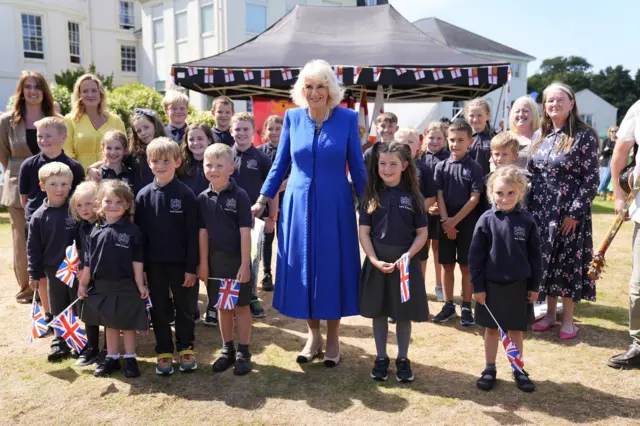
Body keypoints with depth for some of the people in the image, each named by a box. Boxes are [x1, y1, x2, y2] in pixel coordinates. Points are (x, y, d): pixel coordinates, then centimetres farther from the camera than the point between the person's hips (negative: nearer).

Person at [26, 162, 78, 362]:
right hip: (54, 270, 1)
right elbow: (33, 247, 1)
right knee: (58, 310, 14)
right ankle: (60, 343, 28)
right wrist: (34, 274, 0)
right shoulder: (39, 216, -3)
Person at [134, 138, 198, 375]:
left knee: (183, 306, 12)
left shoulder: (185, 194, -8)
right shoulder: (144, 195, 0)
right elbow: (139, 233, 2)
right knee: (159, 308, 12)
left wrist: (192, 267, -9)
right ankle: (164, 352, 25)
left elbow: (192, 233, -8)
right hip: (154, 262, 2)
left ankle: (186, 348, 28)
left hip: (179, 262, -2)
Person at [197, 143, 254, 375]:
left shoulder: (239, 195, -10)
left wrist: (245, 264, -14)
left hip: (237, 259, -4)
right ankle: (227, 350, 29)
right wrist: (203, 263, 3)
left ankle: (243, 353, 19)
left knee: (241, 306, 7)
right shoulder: (203, 198, 2)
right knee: (222, 306, 14)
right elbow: (203, 232, 4)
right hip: (215, 260, 4)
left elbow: (245, 232, -12)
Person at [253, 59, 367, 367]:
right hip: (298, 205, 2)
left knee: (332, 267, 5)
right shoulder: (292, 117, 2)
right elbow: (280, 164, 7)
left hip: (334, 205, -2)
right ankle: (313, 334, 24)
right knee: (302, 268, 7)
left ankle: (332, 338, 22)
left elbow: (356, 166, 1)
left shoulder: (347, 118, -4)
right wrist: (262, 200, 4)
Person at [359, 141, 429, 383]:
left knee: (404, 313, 9)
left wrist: (408, 255, -16)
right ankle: (381, 358, 27)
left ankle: (403, 360, 25)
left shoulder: (413, 196, -2)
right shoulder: (371, 195, 1)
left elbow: (422, 233, -1)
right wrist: (374, 260, -14)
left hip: (405, 261, -1)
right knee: (378, 311, 11)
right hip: (377, 260, 1)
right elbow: (364, 232, -2)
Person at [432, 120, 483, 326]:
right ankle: (448, 305, 21)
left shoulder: (475, 168, -4)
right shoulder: (441, 166, 3)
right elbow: (439, 196, -1)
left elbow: (474, 198, -9)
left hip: (467, 223, -2)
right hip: (446, 223, 2)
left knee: (466, 266, 5)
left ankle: (466, 307, 16)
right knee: (447, 265, 9)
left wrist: (455, 220, -15)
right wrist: (446, 221, -11)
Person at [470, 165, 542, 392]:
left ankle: (519, 370, 30)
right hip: (491, 285, -1)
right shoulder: (486, 220, -8)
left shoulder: (527, 221, -5)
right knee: (491, 329, 13)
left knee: (516, 330, 14)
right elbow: (476, 256, -6)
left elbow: (535, 256, 2)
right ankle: (489, 369, 27)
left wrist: (534, 286, 3)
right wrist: (477, 286, -6)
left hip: (518, 286, 1)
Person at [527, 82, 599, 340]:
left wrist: (575, 212, -16)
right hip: (541, 210, 5)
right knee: (544, 261, 10)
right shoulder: (540, 135, 8)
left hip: (569, 211, -5)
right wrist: (529, 206, 6)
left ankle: (567, 319, 17)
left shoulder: (584, 135, -8)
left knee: (568, 263, 3)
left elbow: (591, 179, -11)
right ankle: (550, 313, 24)